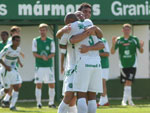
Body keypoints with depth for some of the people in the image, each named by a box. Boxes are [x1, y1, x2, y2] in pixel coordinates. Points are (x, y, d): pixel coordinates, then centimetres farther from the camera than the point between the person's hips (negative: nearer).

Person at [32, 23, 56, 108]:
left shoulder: (51, 41, 1)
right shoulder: (36, 40, 1)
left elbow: (53, 54, -2)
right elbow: (34, 53, -4)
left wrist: (47, 57, -23)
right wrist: (42, 57, -22)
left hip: (49, 66, 1)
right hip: (39, 66, -1)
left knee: (52, 85, 1)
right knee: (38, 85, -5)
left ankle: (51, 102, 12)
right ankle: (39, 103, 3)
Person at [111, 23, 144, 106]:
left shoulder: (134, 39, 0)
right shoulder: (119, 40, 2)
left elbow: (141, 51, 4)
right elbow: (112, 52, 0)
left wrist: (141, 47, -19)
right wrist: (113, 44, -18)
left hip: (132, 65, -2)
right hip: (123, 65, 2)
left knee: (128, 82, -12)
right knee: (126, 83, 8)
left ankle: (124, 100, -12)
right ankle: (129, 99, 23)